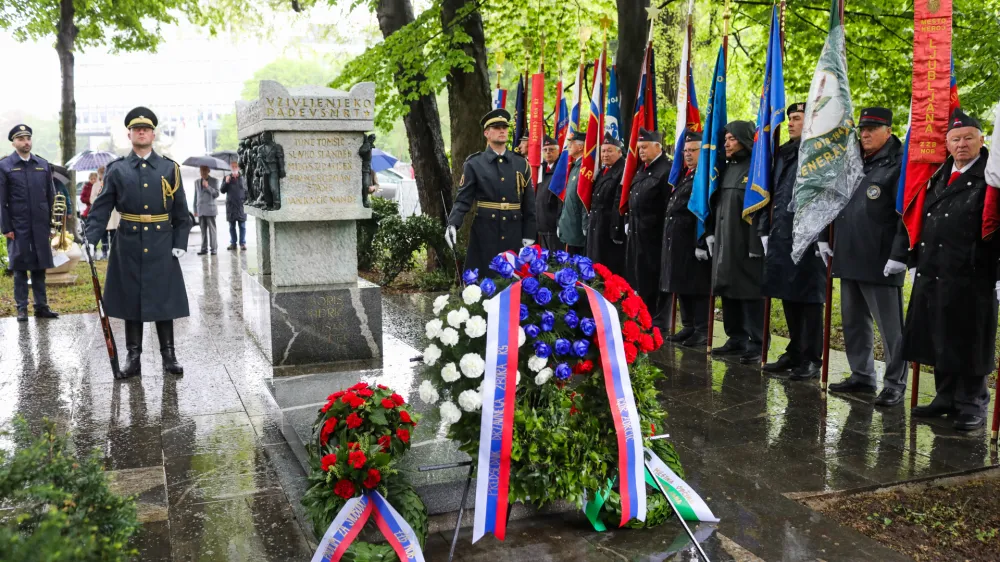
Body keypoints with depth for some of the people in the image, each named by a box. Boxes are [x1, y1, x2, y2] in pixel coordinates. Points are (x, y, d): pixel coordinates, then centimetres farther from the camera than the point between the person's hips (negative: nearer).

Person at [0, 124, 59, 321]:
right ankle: (22, 308, 10)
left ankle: (41, 306, 15)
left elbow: (51, 196, 11)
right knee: (20, 268, 3)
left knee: (40, 267, 8)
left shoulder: (43, 164, 9)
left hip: (40, 226, 3)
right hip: (18, 227, -3)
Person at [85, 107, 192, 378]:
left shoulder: (169, 168, 4)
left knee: (164, 299, 4)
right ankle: (133, 356, 14)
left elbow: (181, 211, 4)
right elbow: (101, 209, 0)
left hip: (161, 246, 0)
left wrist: (180, 243, -2)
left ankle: (168, 354, 14)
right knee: (130, 299, 5)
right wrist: (90, 241, -10)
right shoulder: (117, 170, 3)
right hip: (129, 246, 0)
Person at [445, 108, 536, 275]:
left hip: (514, 233, 3)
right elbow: (463, 199, -4)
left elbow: (529, 203, 8)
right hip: (484, 232, -2)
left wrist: (529, 235, 5)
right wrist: (452, 224, -20)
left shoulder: (521, 164, 8)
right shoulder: (474, 164, 1)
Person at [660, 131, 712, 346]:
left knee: (697, 286, -3)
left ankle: (702, 331, 4)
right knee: (681, 285, 13)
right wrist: (670, 238, 18)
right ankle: (689, 327, 22)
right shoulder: (686, 176, 19)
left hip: (693, 240, -9)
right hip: (676, 240, 10)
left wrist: (701, 243, -24)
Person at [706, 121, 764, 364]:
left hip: (746, 243, -8)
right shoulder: (727, 168, 16)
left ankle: (756, 344, 2)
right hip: (723, 242, 8)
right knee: (728, 290, 11)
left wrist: (755, 243, -18)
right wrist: (711, 233, 12)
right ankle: (736, 338, 21)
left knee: (750, 292, -4)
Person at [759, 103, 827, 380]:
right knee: (789, 298, 13)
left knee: (809, 299, -1)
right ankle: (795, 353, 24)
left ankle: (812, 359, 8)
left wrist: (823, 237, -17)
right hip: (781, 238, 7)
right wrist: (766, 229, 14)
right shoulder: (782, 154, 17)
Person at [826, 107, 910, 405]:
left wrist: (899, 255, -18)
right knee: (853, 321, 14)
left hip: (880, 262, -8)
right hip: (849, 258, 8)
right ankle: (861, 375, 26)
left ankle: (895, 384, 10)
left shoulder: (899, 164, -8)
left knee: (890, 326, 1)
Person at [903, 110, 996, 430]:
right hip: (933, 276, 7)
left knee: (967, 344, 3)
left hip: (970, 278, -7)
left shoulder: (989, 178, -6)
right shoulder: (939, 177, 16)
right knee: (939, 341, 13)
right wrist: (916, 262, 16)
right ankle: (946, 397, 26)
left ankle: (972, 404, 16)